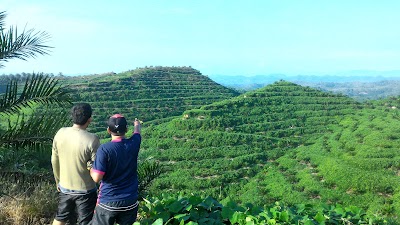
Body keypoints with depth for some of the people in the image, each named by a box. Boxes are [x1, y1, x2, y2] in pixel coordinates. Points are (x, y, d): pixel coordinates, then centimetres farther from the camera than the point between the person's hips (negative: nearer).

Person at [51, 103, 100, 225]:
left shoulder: (60, 133, -9)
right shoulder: (92, 139, -25)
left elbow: (54, 161, 3)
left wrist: (58, 181, 17)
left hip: (65, 188, 5)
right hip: (85, 191, -5)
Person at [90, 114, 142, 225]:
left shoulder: (104, 149, -18)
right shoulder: (133, 144, -7)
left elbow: (97, 178, -18)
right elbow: (137, 132, 17)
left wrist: (90, 168, 3)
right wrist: (137, 124, 39)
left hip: (108, 202, -3)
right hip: (130, 201, 3)